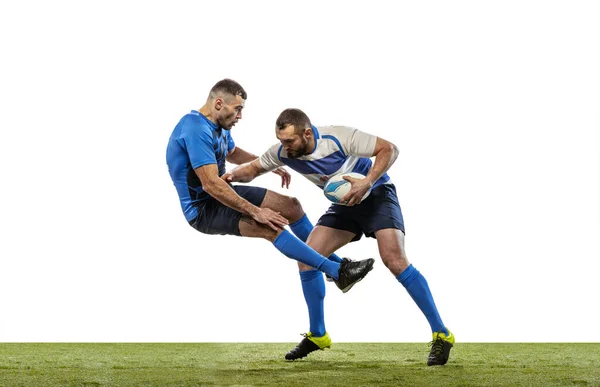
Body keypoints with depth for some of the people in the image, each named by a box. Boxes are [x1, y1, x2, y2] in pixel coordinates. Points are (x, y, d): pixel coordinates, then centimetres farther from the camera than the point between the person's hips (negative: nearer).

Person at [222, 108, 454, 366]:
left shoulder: (339, 138, -30)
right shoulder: (283, 152, -13)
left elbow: (389, 149, -24)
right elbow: (253, 168, 5)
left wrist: (367, 182, -36)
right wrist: (232, 176, -17)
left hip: (376, 194, -6)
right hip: (346, 203, 6)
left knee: (394, 259, -25)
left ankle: (441, 335, -19)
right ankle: (317, 336, 11)